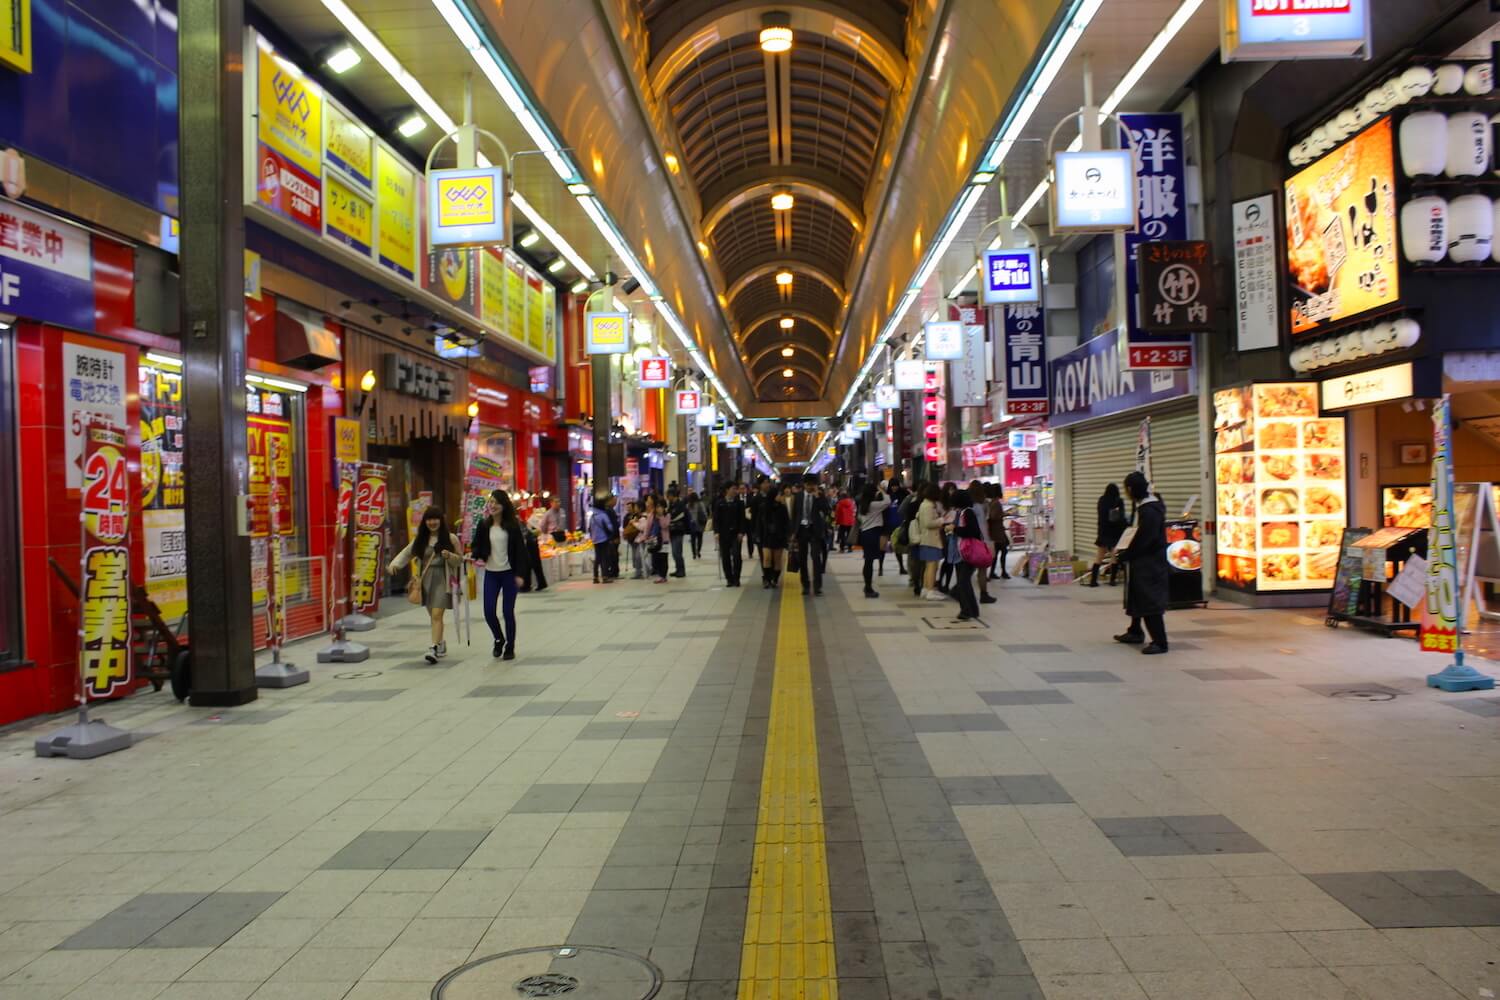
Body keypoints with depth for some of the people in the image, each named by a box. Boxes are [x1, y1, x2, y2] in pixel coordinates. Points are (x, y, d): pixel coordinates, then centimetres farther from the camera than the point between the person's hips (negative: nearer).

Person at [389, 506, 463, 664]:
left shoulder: (450, 538, -1)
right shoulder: (420, 539, 10)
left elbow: (460, 560, 3)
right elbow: (407, 552, 4)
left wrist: (449, 556, -18)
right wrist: (395, 563, -14)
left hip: (442, 580, -5)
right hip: (426, 580, 5)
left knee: (437, 615, -15)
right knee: (433, 616, 14)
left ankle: (434, 649, -19)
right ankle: (441, 644, 32)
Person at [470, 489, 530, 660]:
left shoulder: (512, 525, -5)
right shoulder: (483, 525, 2)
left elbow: (520, 549, -5)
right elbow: (476, 544, 9)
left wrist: (520, 574, -10)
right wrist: (476, 556, -14)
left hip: (509, 573, -2)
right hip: (491, 573, 3)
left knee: (508, 611, 1)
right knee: (488, 611, -2)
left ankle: (510, 647, 17)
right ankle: (499, 639, 26)